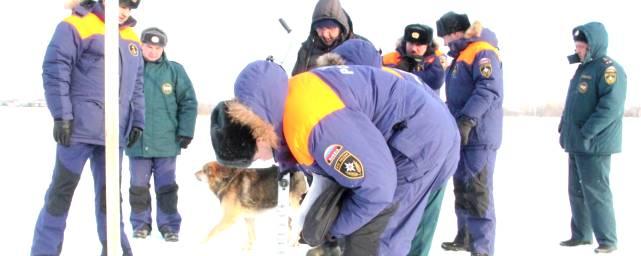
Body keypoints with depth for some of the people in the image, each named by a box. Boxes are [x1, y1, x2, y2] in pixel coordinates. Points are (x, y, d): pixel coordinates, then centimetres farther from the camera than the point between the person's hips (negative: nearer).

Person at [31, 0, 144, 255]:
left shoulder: (132, 39, 17)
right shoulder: (77, 25, -5)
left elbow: (137, 85, 21)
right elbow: (55, 71, -10)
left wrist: (137, 120, 15)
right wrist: (61, 115, -15)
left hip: (113, 131, 6)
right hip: (79, 127, -6)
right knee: (62, 189, 1)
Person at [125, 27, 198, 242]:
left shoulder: (175, 71, 0)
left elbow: (188, 103, 1)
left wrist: (185, 132, -3)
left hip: (166, 142, -1)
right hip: (137, 141, 1)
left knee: (166, 187, 6)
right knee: (139, 186, 10)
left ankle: (168, 224, 16)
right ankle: (141, 223, 23)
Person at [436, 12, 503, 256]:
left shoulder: (483, 52, -9)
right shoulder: (459, 57, 21)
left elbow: (488, 90, -23)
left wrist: (467, 120, -30)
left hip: (478, 135, -9)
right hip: (460, 134, 10)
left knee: (478, 193, -10)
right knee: (461, 190, 16)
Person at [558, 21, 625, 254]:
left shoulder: (608, 69, -13)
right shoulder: (583, 69, 17)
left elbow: (610, 106, -24)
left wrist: (587, 133, -25)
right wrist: (565, 127, 14)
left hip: (593, 145, -9)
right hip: (577, 144, 9)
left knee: (596, 192, -5)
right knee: (577, 191, 14)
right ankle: (581, 234, 24)